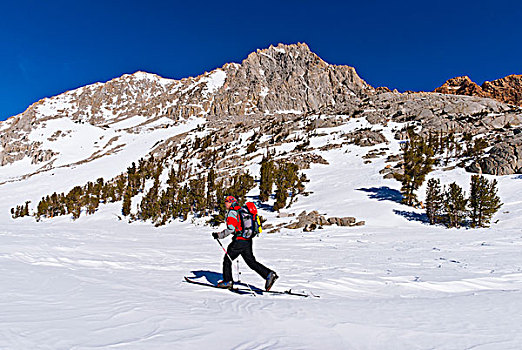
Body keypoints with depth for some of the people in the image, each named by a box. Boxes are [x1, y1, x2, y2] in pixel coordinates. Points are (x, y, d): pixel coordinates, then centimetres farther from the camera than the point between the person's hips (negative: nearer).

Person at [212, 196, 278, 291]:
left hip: (239, 241, -8)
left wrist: (219, 235, -11)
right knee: (251, 262, 10)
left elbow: (230, 229, -19)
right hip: (248, 241, 8)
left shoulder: (232, 212, -9)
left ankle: (227, 281, 13)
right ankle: (269, 274, -2)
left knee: (227, 259, 9)